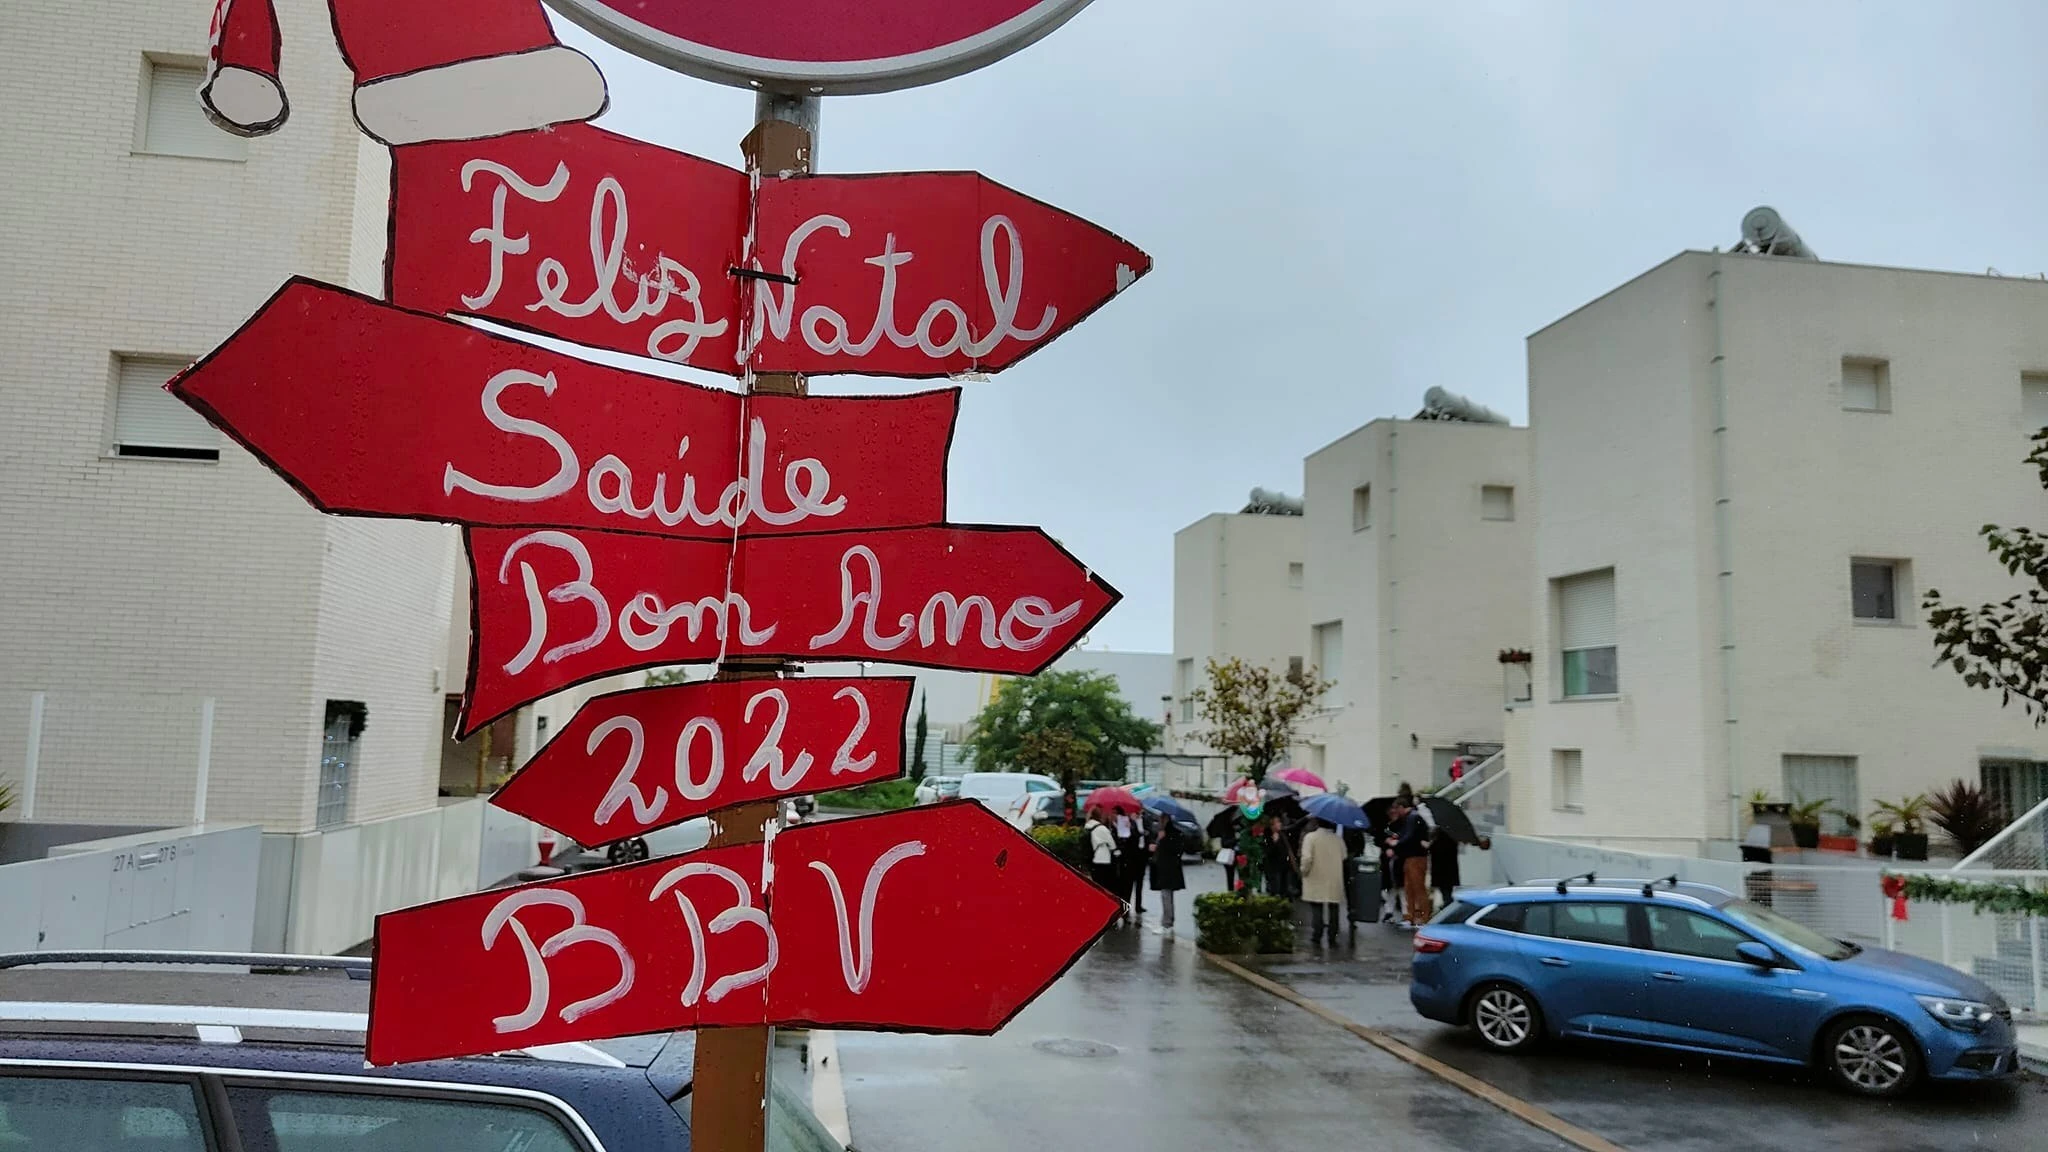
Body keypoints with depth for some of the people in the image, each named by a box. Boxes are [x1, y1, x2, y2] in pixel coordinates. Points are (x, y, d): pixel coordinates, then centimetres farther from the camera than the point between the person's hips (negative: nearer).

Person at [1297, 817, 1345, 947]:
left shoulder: (1310, 837, -12)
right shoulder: (1339, 839, -1)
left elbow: (1307, 858, -18)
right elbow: (1344, 858, 3)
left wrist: (1304, 871, -3)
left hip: (1316, 880, -2)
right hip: (1334, 882, 2)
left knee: (1316, 908, 7)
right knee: (1333, 909, 10)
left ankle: (1316, 937, 5)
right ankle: (1332, 938, 12)